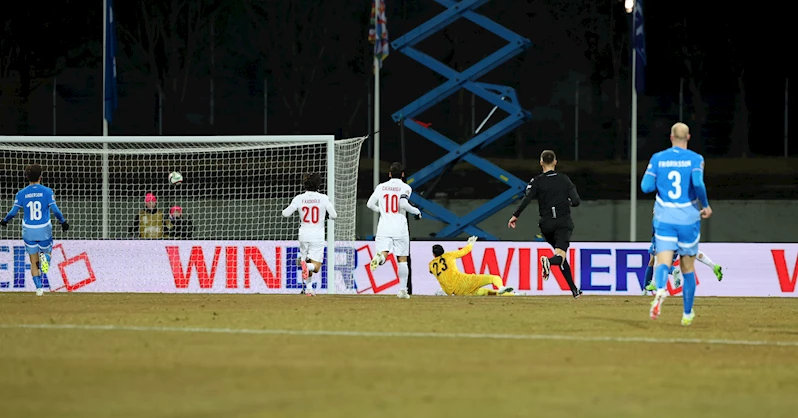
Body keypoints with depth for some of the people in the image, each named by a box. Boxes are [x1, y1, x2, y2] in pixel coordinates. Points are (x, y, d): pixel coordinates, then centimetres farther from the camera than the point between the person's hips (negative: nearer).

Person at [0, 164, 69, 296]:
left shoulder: (21, 193, -3)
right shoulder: (47, 192, -6)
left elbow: (13, 211, -4)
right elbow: (55, 210, -12)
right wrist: (63, 222, 2)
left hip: (29, 231, 1)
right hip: (44, 230, -1)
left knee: (34, 262, 10)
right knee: (46, 251, 20)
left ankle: (39, 287, 2)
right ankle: (44, 257, -17)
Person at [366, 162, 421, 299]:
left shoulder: (381, 187, 9)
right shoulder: (405, 187, -1)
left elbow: (370, 204, 8)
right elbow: (403, 204, -17)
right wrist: (416, 211, -1)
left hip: (384, 227, 2)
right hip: (400, 228, -2)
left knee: (383, 254, -6)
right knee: (402, 259, 8)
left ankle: (379, 257, -44)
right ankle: (402, 290, 7)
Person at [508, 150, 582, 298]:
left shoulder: (537, 181, -1)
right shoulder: (564, 179, 4)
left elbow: (526, 198, -15)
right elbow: (576, 201, -1)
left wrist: (515, 215, -9)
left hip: (547, 223, 1)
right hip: (564, 222, -1)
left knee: (560, 254, 18)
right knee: (560, 255, -14)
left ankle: (574, 290, 15)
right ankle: (549, 261, -51)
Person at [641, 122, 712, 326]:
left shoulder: (658, 158, 3)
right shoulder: (695, 159, -3)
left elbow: (646, 186, -1)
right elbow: (698, 183, -20)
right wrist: (705, 205, -5)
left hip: (664, 218, 0)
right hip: (688, 219, 0)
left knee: (663, 262, -9)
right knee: (687, 268, 13)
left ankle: (660, 290, -44)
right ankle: (687, 314, 22)